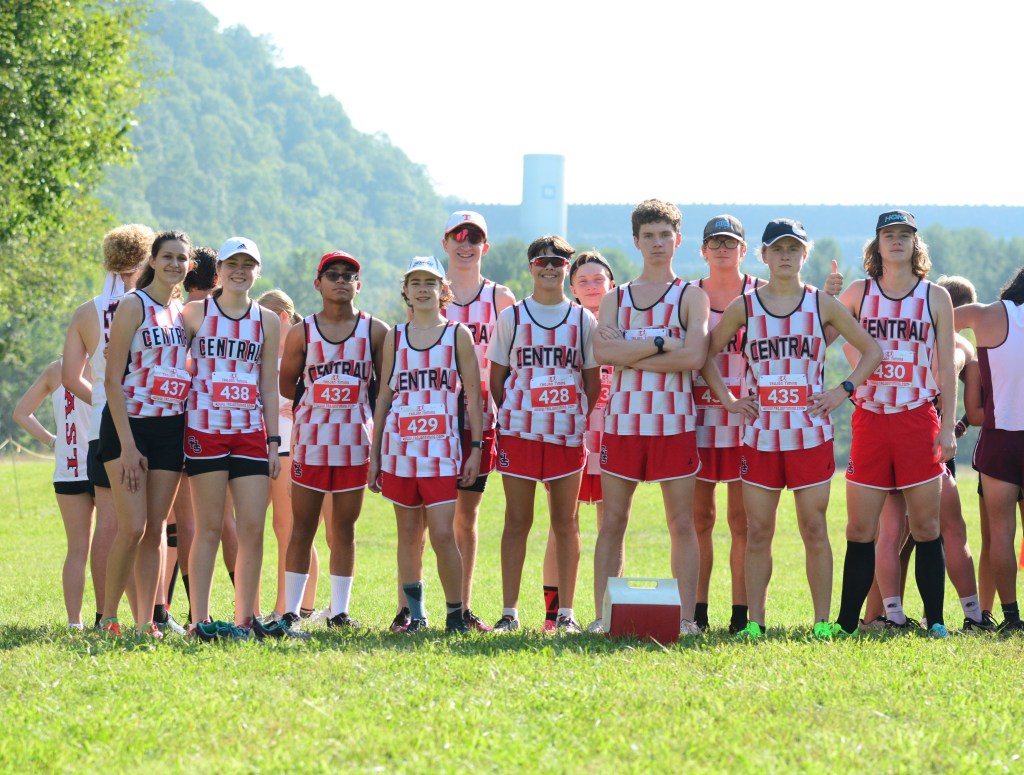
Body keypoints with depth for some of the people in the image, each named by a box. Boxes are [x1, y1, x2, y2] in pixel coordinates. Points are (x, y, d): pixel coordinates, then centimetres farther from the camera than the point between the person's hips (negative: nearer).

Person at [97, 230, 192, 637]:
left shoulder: (183, 311, 12)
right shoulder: (134, 305, -7)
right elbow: (113, 379, -11)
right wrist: (127, 444, -17)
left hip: (170, 429, 6)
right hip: (129, 424, -6)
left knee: (156, 530, 5)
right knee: (132, 527, -12)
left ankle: (145, 622, 7)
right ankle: (108, 618, 0)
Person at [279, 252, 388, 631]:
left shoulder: (375, 331, 3)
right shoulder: (302, 333, 3)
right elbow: (286, 384, 11)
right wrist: (319, 400, 4)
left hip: (356, 442, 0)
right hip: (311, 440, 0)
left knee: (344, 528, 6)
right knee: (302, 528, 3)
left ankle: (339, 611, 11)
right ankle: (291, 611, 8)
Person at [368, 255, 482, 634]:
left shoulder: (457, 334, 4)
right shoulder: (394, 336, 10)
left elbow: (473, 394, 3)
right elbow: (384, 396, 13)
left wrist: (476, 448, -3)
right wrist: (374, 455, 10)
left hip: (442, 447, -3)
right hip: (400, 446, 3)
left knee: (442, 534, -10)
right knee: (408, 532, 6)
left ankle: (455, 614, 0)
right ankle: (413, 613, 13)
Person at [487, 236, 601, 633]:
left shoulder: (582, 319, 8)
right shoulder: (511, 317, 7)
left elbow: (593, 379, 11)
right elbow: (496, 375, 10)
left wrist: (580, 418, 1)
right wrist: (509, 416, 0)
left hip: (567, 432, 1)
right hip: (519, 431, 0)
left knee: (566, 521, 3)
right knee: (517, 521, 0)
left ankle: (566, 612, 7)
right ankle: (509, 612, 3)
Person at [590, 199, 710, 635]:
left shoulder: (692, 296, 5)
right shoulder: (615, 299, 13)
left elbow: (694, 355, -11)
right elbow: (602, 352, -5)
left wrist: (629, 353, -10)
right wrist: (663, 343, -12)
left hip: (674, 422, -2)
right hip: (622, 419, 2)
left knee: (681, 523, -1)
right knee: (612, 522, 3)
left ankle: (686, 617, 1)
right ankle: (602, 615, 5)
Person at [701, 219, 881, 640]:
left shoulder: (822, 304, 4)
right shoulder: (743, 307, 5)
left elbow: (871, 350, 11)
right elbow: (707, 353, 16)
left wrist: (843, 390, 0)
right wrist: (726, 399, 5)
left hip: (810, 434, -1)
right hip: (760, 434, 1)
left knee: (814, 529, -1)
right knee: (757, 532, 1)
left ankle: (822, 622, 4)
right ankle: (755, 623, 5)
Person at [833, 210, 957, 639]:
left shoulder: (935, 297, 5)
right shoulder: (859, 292, 6)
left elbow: (946, 367, 5)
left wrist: (948, 427, -1)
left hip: (919, 421, -1)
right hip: (869, 420, 1)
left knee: (926, 527, 1)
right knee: (860, 531, 0)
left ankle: (935, 621, 7)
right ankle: (846, 623, 5)